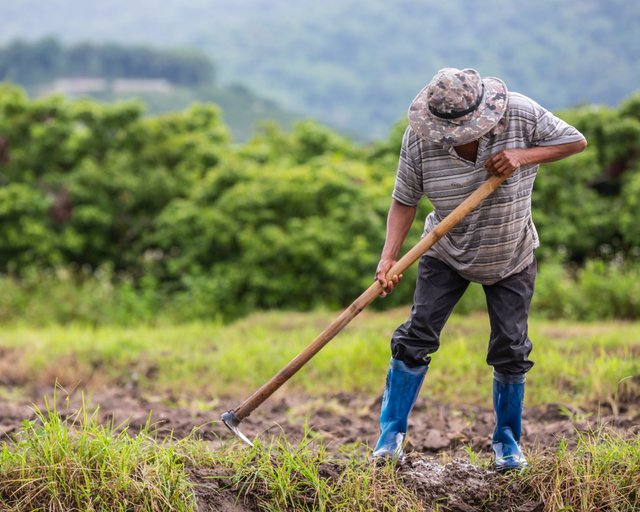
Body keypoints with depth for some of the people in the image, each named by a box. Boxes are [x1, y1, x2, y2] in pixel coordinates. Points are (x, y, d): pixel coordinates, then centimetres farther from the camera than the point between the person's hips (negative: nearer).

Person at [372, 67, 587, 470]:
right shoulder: (419, 138, -22)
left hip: (511, 258, 0)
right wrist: (389, 258, -27)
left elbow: (576, 141, -13)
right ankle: (392, 434, 5)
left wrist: (524, 156, -28)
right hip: (447, 254, 0)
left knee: (511, 349, 2)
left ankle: (508, 440, 21)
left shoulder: (520, 114, -23)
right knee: (417, 336, -7)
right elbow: (405, 201, -15)